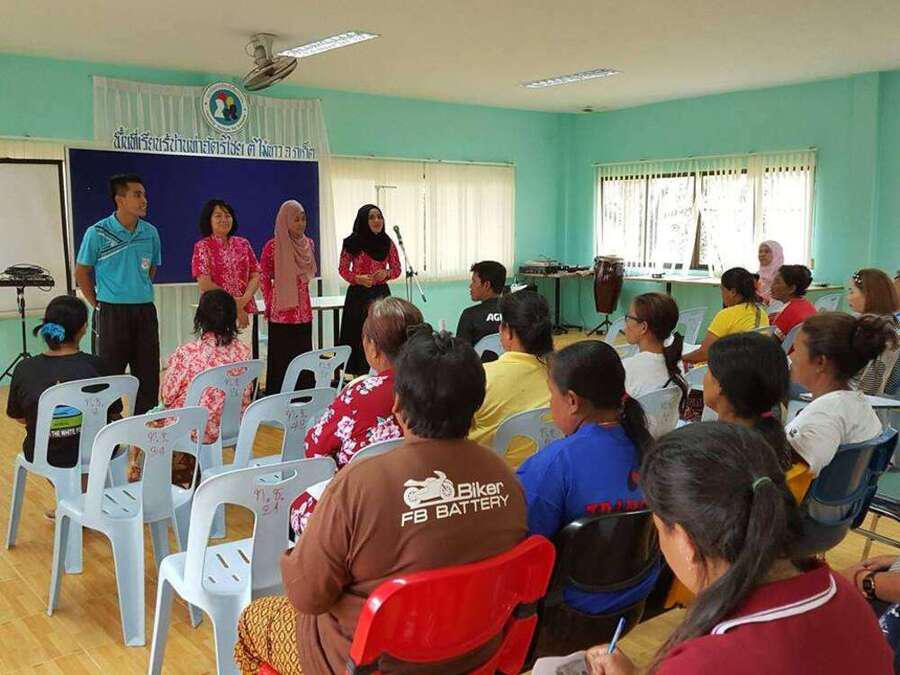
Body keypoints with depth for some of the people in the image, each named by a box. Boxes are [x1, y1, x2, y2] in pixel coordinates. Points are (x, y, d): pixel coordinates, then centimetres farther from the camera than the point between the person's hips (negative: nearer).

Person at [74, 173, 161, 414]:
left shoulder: (150, 233, 4)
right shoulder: (98, 233, -7)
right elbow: (81, 272, 2)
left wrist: (140, 293, 14)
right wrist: (98, 305, 1)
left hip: (145, 311, 4)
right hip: (111, 313, -4)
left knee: (148, 374, 7)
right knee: (110, 374, 2)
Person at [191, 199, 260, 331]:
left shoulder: (243, 244, 11)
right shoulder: (203, 246, 0)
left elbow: (256, 276, 7)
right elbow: (204, 284, -8)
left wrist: (244, 299, -10)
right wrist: (234, 303, -10)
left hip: (245, 311, 3)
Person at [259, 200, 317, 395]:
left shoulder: (308, 244, 8)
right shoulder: (273, 246, -9)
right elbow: (263, 277, -2)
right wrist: (270, 304, 0)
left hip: (303, 311, 5)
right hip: (281, 311, -5)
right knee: (281, 359, 0)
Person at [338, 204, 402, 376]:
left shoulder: (387, 243, 4)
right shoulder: (352, 243, -3)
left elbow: (397, 269, 11)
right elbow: (343, 269, 3)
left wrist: (386, 273, -11)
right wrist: (358, 279, -14)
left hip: (381, 294, 2)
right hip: (358, 295, -2)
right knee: (358, 337, -1)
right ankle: (359, 375, 8)